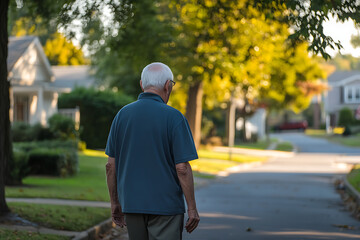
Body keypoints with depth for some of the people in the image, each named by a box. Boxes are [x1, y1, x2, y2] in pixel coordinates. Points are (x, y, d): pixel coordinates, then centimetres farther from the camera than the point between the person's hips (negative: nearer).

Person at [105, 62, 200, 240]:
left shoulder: (122, 115, 3)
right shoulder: (174, 117, -11)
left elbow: (111, 165, 5)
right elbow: (182, 168, -13)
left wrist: (114, 203, 14)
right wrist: (192, 208, -5)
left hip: (131, 204, 5)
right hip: (165, 205, -5)